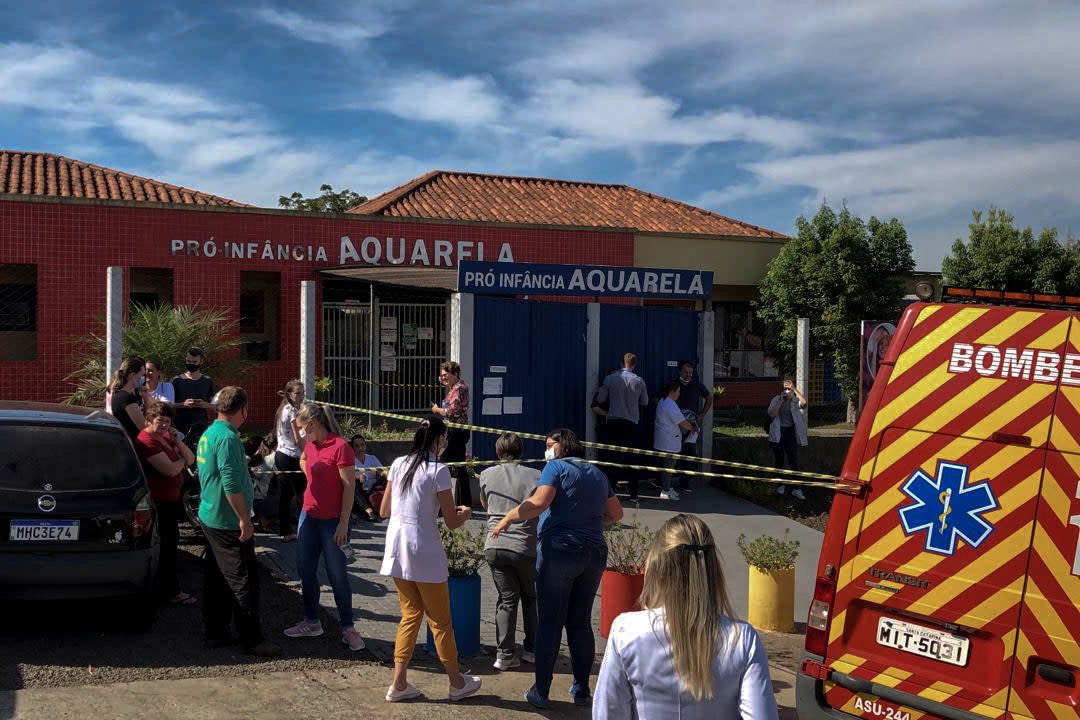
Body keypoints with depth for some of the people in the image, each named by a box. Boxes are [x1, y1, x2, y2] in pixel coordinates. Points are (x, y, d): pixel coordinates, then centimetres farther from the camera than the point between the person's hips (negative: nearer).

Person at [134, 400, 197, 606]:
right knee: (168, 545, -3)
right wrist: (181, 460, -4)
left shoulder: (165, 438, 12)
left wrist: (177, 442, -8)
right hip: (159, 502, -10)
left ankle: (167, 588, 31)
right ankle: (170, 592, 6)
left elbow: (190, 460, 8)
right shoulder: (147, 441, -19)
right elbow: (171, 470, -26)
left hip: (170, 500, 10)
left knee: (170, 542, 18)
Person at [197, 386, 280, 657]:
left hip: (210, 518, 10)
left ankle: (216, 633, 22)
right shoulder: (228, 438, -21)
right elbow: (231, 484, -26)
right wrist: (245, 519, -20)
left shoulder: (208, 434, 10)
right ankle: (252, 639, 3)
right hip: (229, 523, -10)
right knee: (243, 581, -2)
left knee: (216, 578, 15)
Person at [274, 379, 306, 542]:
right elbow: (298, 439, -13)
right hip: (291, 457, -9)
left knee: (284, 496, 9)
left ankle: (286, 532, 13)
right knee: (303, 494, -5)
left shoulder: (283, 409, 15)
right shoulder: (292, 411, -12)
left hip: (280, 454, 9)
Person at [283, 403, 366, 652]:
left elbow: (349, 486, -17)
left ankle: (348, 629, 10)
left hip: (333, 520, -8)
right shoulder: (310, 446, 7)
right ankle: (312, 622, 28)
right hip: (309, 516, 8)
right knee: (305, 570, 13)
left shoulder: (340, 447, -17)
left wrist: (344, 523, -18)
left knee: (337, 575, -1)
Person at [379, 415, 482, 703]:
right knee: (440, 620, 9)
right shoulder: (438, 471, -12)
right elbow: (452, 522, -9)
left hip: (397, 550, 6)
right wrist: (466, 513, 13)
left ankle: (399, 684, 16)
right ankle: (457, 683, 24)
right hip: (424, 553, -6)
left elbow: (384, 511, 12)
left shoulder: (398, 464, 5)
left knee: (411, 614, 18)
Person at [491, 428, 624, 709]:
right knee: (581, 623, 13)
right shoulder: (597, 475, 18)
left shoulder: (556, 467, -2)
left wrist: (509, 517, -6)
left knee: (549, 622, 0)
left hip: (559, 549, -6)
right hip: (595, 552, 6)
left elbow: (539, 503, -16)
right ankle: (582, 690, 16)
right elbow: (616, 513, 21)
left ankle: (541, 692, 4)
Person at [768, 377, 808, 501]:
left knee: (794, 461, -5)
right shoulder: (776, 400, 2)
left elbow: (804, 402, -21)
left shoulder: (796, 400, 2)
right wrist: (781, 401, -15)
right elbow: (771, 414, -11)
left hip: (791, 433, -1)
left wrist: (794, 389, -22)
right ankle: (780, 486, 25)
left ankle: (797, 489, -2)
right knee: (779, 461, 10)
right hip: (778, 434, 1)